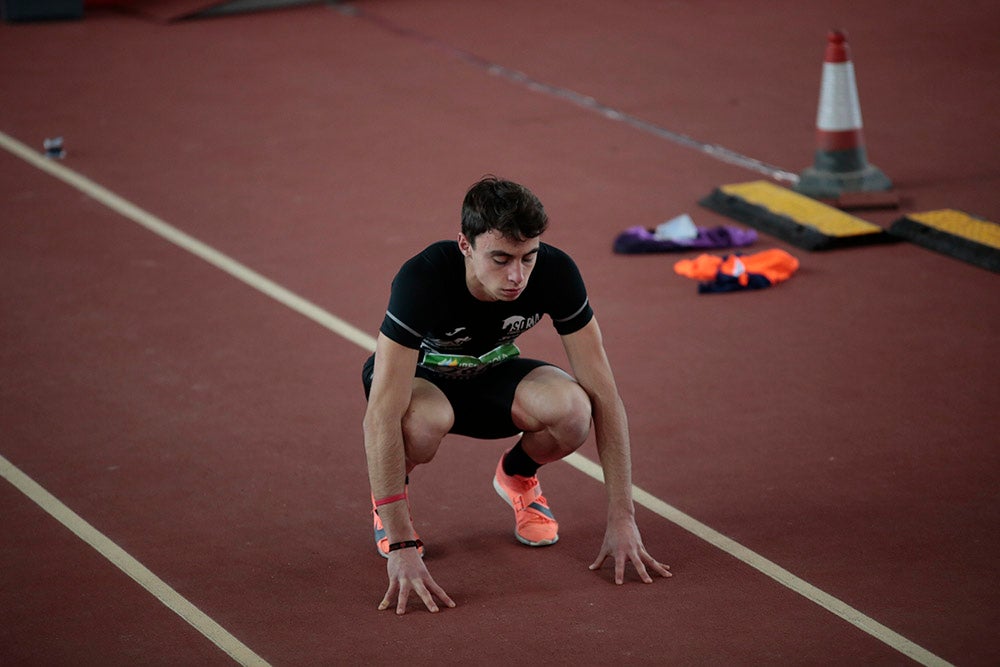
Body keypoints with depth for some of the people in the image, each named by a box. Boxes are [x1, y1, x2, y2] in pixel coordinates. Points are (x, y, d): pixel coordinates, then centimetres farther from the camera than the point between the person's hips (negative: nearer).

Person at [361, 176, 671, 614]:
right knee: (423, 420, -41)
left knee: (572, 410, -31)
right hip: (416, 377, -3)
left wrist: (621, 520, -25)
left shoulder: (555, 273, -27)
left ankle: (518, 476, 5)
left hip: (491, 373, 3)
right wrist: (401, 546, -46)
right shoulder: (423, 279, -37)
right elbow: (382, 416, -41)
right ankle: (387, 498, -4)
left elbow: (604, 396, -21)